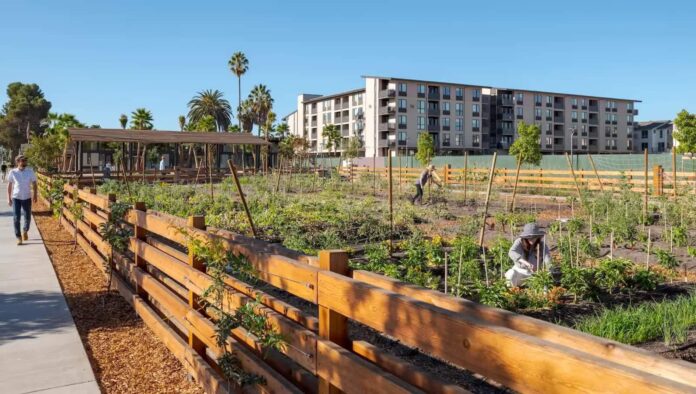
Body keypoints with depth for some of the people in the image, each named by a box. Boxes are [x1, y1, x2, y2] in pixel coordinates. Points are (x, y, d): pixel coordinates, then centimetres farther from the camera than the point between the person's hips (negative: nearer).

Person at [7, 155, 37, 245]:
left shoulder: (30, 171, -4)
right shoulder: (13, 172, -4)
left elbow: (34, 184, 1)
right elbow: (9, 185, 5)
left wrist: (35, 195, -9)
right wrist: (9, 198, 5)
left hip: (27, 198, 1)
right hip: (16, 198, -1)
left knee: (28, 217, 10)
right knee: (16, 218, -6)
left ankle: (25, 231, 39)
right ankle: (18, 237, 2)